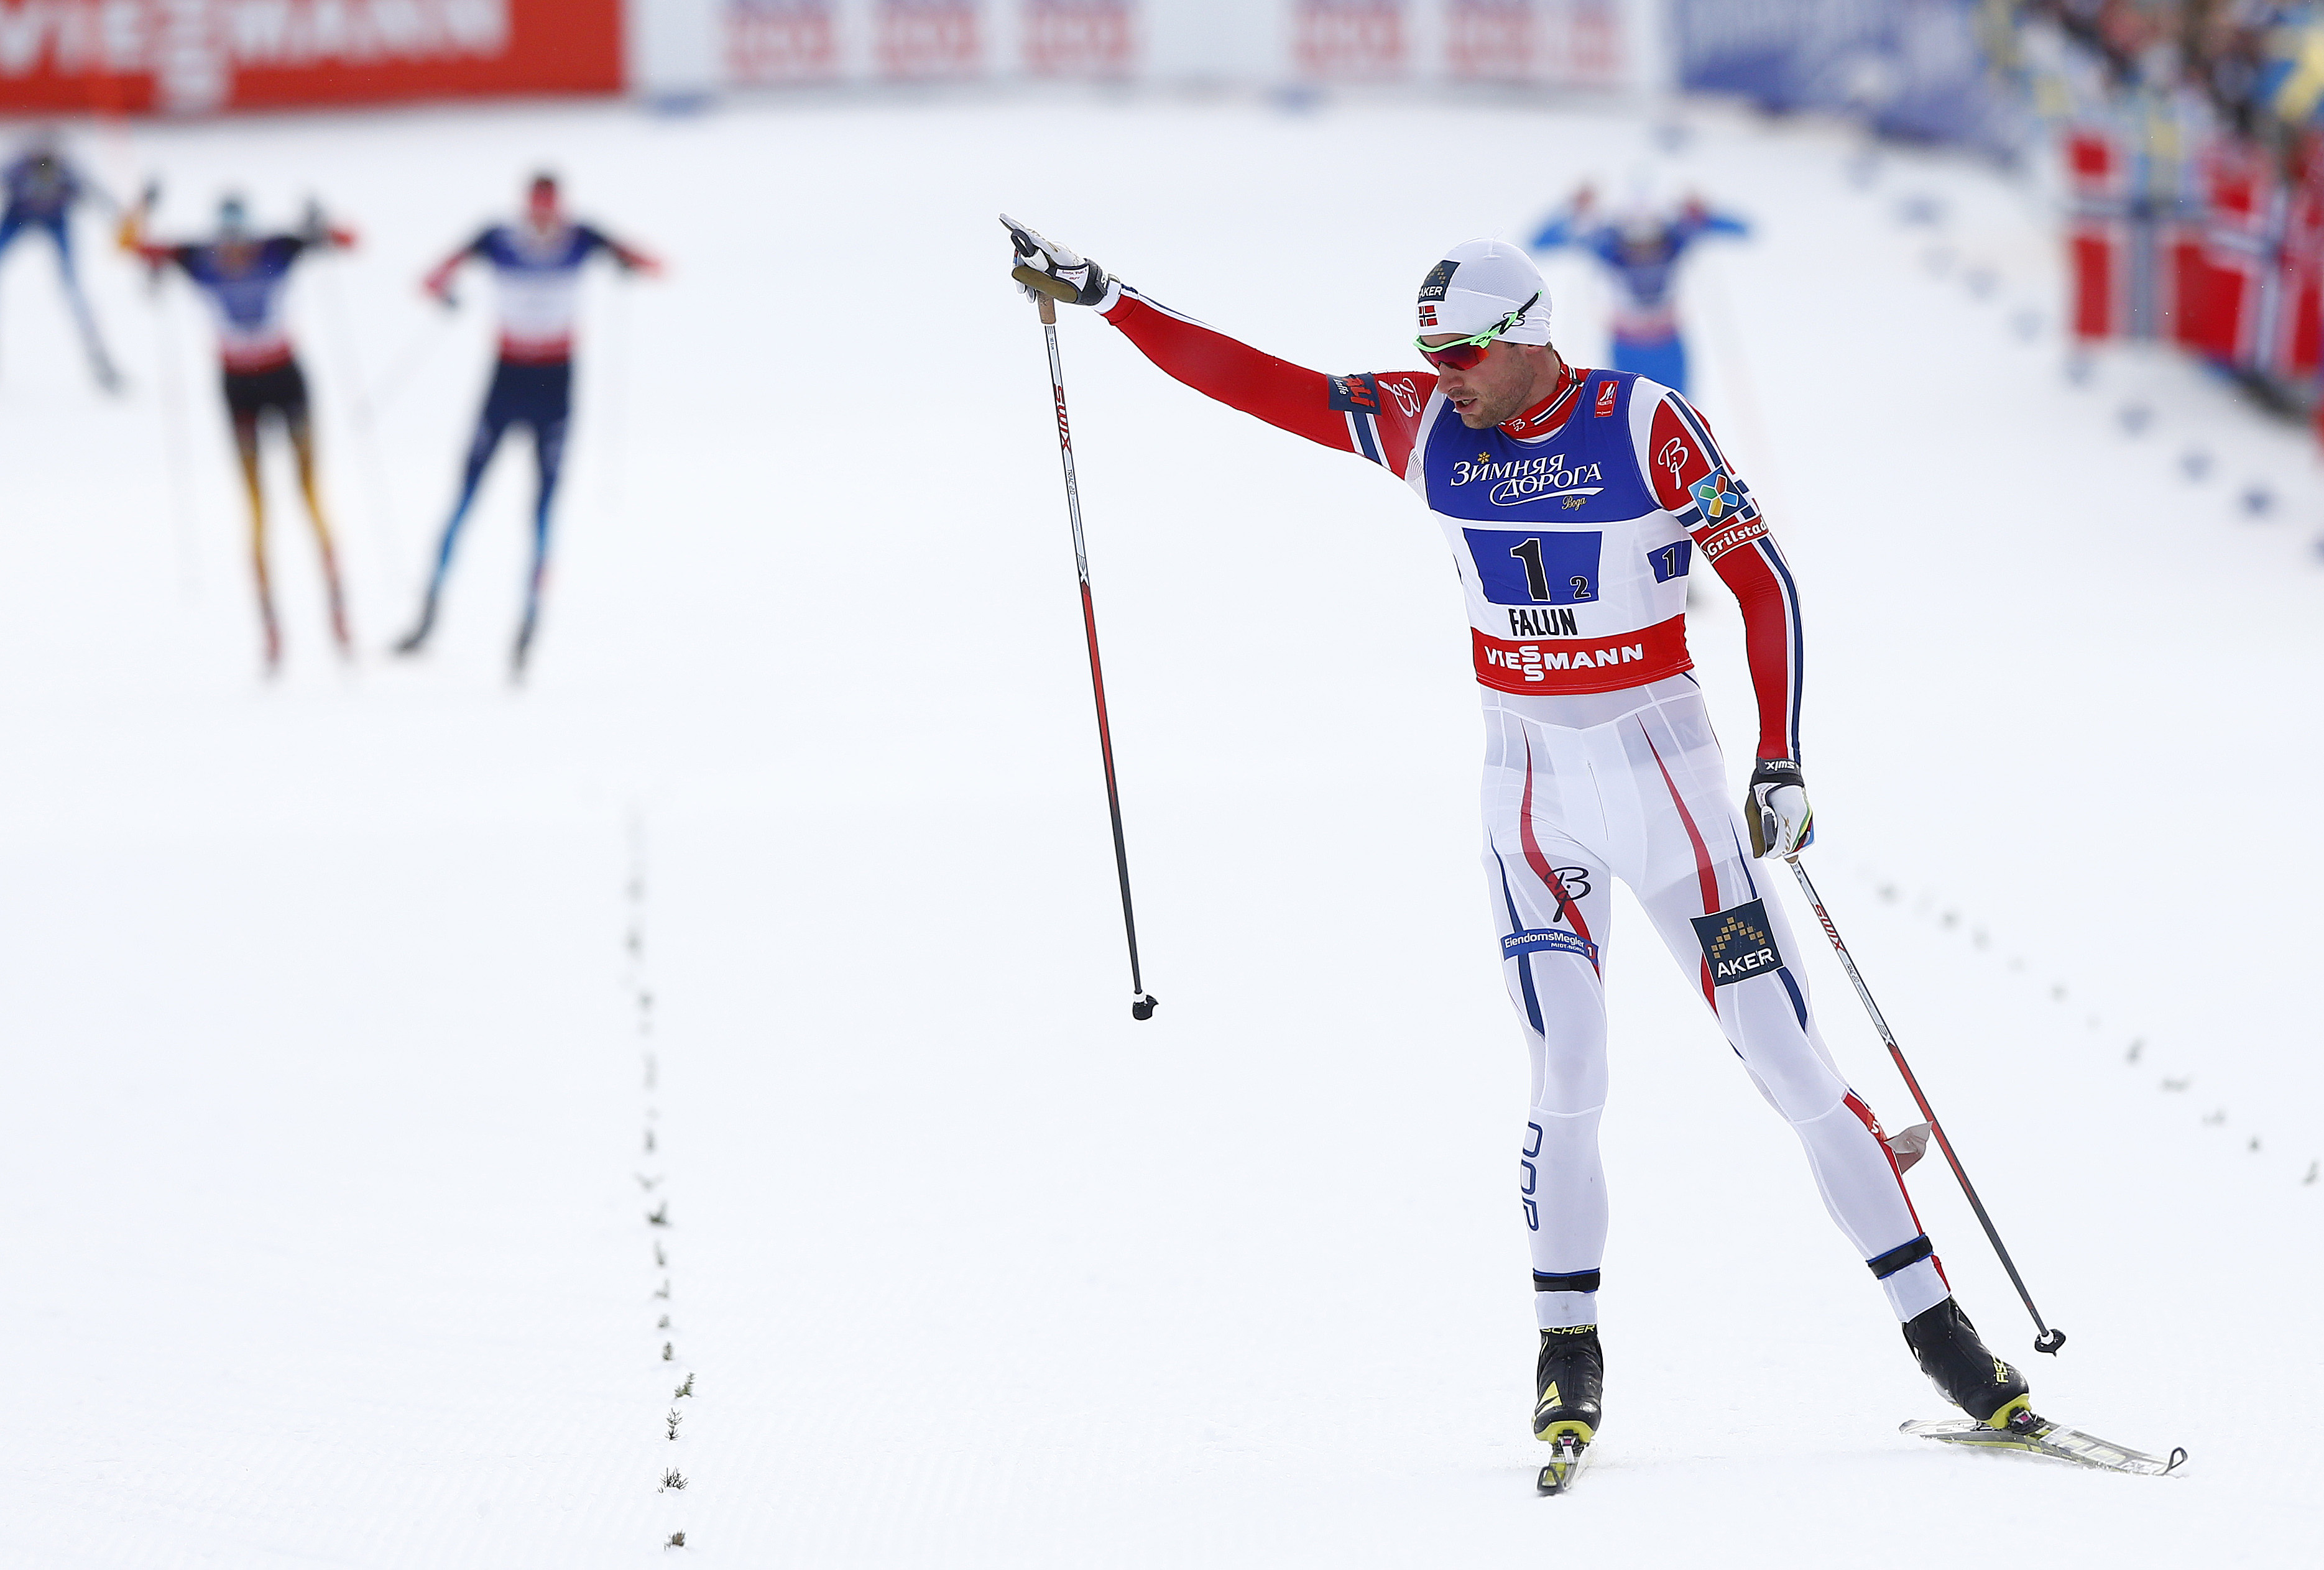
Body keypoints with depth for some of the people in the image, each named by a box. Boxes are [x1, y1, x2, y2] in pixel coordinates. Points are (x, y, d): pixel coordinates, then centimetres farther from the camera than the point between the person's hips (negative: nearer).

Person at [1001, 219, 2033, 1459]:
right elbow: (1250, 379, 3)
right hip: (1531, 787, 2)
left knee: (1790, 1066, -5)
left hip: (1665, 772, -2)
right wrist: (1101, 298, -1)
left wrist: (1780, 761, -12)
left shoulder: (1647, 425, -12)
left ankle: (1938, 1331, 0)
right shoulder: (1422, 427, -1)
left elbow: (1761, 580, -7)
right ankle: (1569, 1355, 7)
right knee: (1567, 1081, -8)